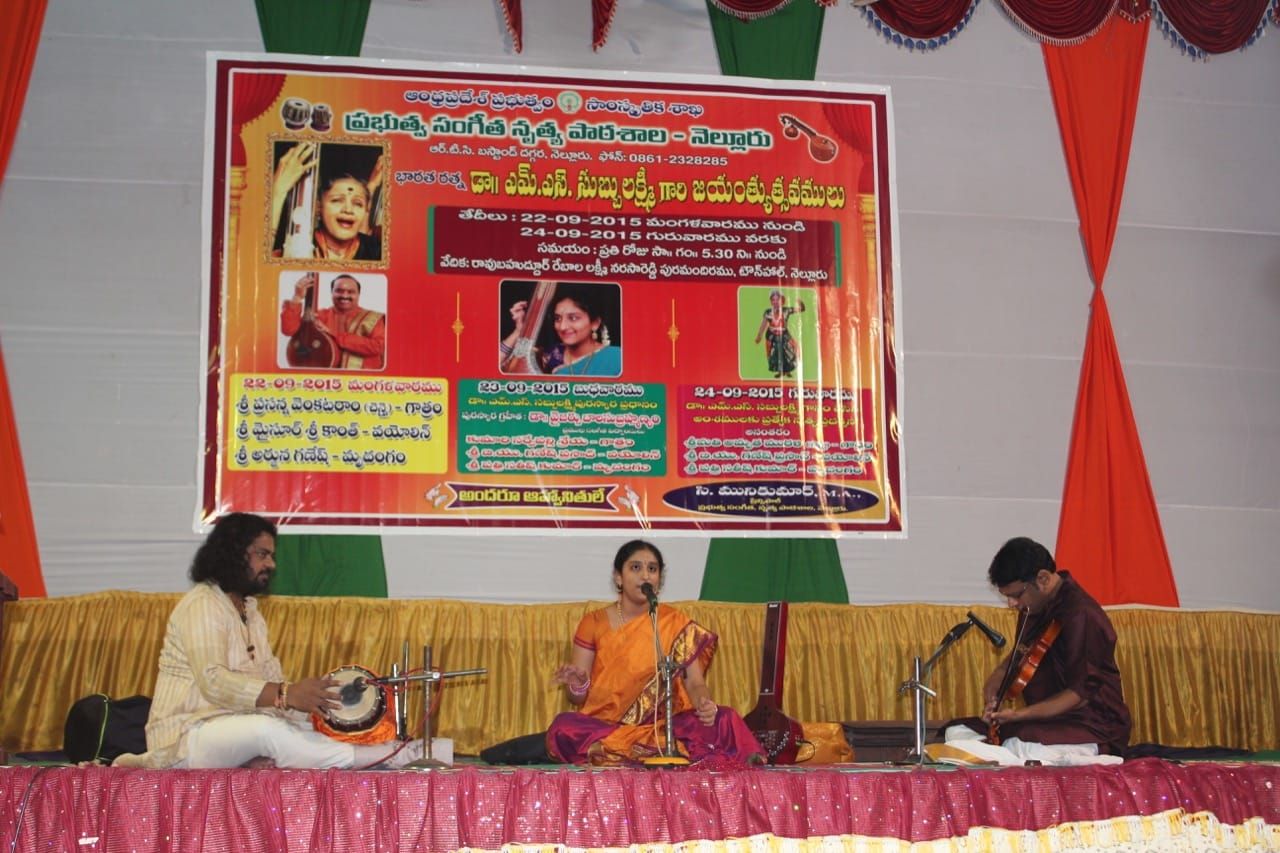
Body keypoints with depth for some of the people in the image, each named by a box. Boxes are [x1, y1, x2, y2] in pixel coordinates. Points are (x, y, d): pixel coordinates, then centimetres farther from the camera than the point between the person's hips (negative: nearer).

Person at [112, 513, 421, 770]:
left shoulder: (250, 611, 19)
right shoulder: (202, 604, -11)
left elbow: (272, 678, 8)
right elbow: (213, 681, -26)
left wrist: (310, 696, -12)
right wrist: (287, 694, -37)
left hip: (238, 730, 9)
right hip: (187, 734, -9)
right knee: (265, 729, -34)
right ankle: (386, 758, -36)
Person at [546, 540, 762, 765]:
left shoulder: (676, 624, 7)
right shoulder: (594, 624, 6)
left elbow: (694, 683, 0)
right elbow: (579, 698, 5)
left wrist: (705, 704, -24)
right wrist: (577, 686, -20)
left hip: (661, 727, 0)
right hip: (604, 727, 1)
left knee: (724, 720, -25)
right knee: (564, 727, -34)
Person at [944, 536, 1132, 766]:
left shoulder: (1081, 616, -20)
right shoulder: (1034, 607, 8)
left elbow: (1080, 695, -21)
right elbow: (1022, 652, 28)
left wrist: (1018, 714, -26)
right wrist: (1000, 674, 7)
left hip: (1093, 728, -9)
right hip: (1047, 721, 9)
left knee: (1017, 748, -37)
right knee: (957, 734, -3)